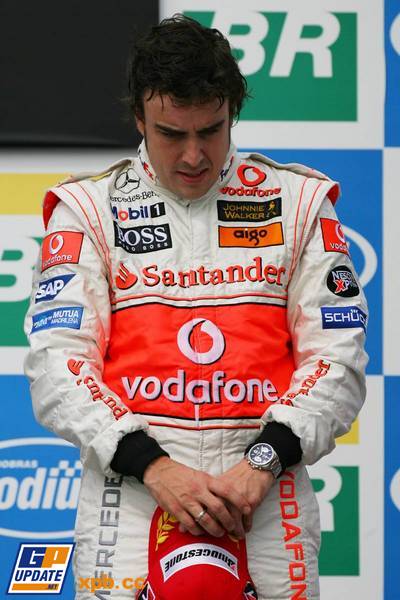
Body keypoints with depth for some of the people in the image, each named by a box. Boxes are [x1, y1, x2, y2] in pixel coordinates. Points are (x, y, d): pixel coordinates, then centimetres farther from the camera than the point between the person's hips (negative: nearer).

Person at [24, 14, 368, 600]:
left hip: (264, 489, 1)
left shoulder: (298, 199, 7)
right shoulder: (88, 206, 5)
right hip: (130, 490, -1)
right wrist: (152, 465, -16)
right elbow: (58, 365, -3)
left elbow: (338, 360, 3)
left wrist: (264, 462, -12)